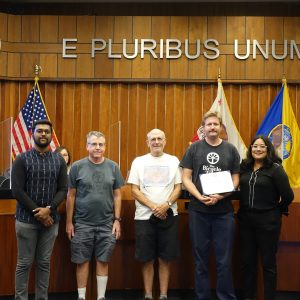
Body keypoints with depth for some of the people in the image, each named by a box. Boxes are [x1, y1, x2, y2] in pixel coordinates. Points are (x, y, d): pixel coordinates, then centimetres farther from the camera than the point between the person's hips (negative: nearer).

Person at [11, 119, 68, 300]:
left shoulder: (59, 160, 6)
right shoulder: (22, 159, -2)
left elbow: (63, 190, 2)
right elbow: (17, 191, -8)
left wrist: (49, 209, -13)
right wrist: (38, 213, -12)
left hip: (51, 220, 3)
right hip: (27, 220, -2)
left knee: (44, 263, 10)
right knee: (24, 263, 4)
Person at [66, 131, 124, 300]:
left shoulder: (113, 167, 4)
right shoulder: (77, 167, -2)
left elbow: (117, 195, 6)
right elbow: (71, 196, 1)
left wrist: (117, 220, 0)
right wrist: (69, 222, -1)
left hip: (107, 224, 1)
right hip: (82, 223, -1)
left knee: (103, 261, 8)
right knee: (83, 261, 6)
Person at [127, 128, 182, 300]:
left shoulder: (173, 161, 6)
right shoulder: (139, 162, 4)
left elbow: (178, 188, 3)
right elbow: (135, 190, -1)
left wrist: (166, 205, -13)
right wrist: (153, 207, -12)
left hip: (168, 216, 1)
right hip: (145, 216, 0)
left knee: (165, 258, 6)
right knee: (147, 259, 5)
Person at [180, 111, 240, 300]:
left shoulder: (231, 150, 5)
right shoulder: (194, 148, 3)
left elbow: (235, 179, 4)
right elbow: (186, 178, 1)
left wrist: (220, 196, -14)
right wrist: (200, 197, -15)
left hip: (224, 211, 0)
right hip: (198, 211, 0)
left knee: (224, 260, 6)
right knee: (201, 259, 10)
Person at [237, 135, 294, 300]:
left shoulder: (275, 168, -10)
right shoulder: (244, 167, 4)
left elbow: (288, 195, -11)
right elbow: (239, 188, 12)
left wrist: (278, 210, 2)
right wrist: (245, 208, 5)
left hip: (268, 220, -4)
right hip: (245, 219, 5)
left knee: (268, 262, 7)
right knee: (247, 260, 13)